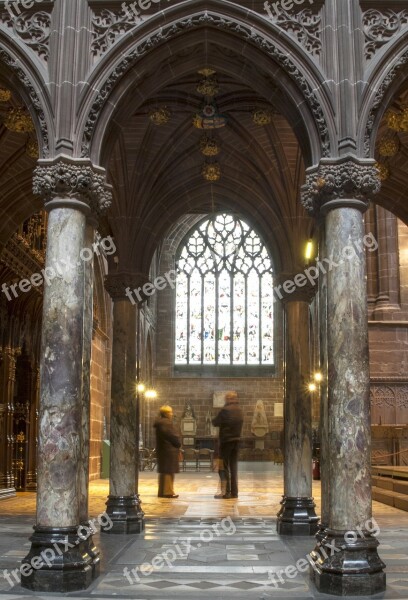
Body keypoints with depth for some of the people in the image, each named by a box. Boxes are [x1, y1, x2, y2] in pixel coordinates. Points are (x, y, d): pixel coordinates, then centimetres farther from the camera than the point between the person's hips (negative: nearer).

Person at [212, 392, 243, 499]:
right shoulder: (239, 411, 8)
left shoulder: (225, 410, -14)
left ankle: (226, 492, -2)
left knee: (224, 467, 0)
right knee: (233, 466, 11)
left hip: (226, 440, -6)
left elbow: (215, 422, -7)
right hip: (236, 440, 6)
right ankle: (234, 492, 12)